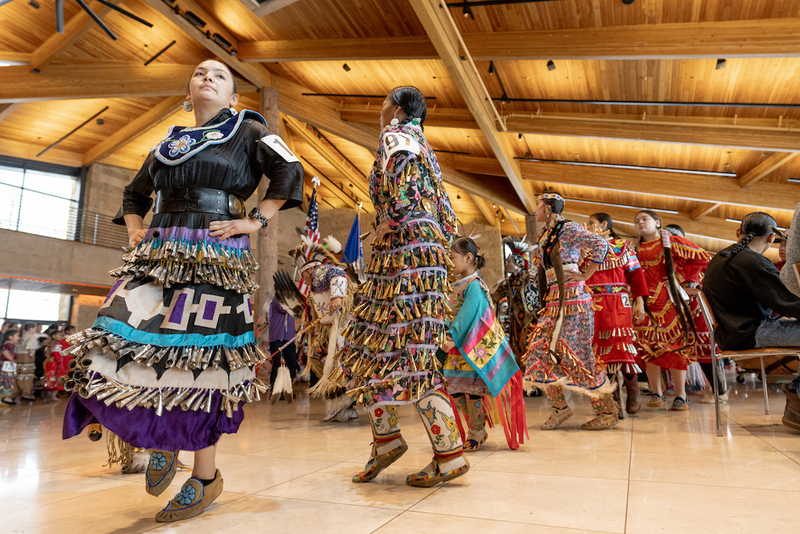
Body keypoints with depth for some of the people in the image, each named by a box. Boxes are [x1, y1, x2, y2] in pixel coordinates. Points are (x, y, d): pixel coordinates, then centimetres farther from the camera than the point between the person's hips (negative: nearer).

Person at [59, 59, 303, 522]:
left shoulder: (247, 131, 9)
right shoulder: (168, 144, 22)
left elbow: (290, 173, -3)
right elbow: (135, 194, 33)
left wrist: (255, 222, -8)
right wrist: (136, 231, 16)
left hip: (214, 258, -5)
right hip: (159, 255, 5)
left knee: (198, 359, -5)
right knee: (127, 346, -6)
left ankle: (206, 478, 10)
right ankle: (161, 443, 20)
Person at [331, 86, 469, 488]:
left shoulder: (395, 136, 0)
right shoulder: (421, 144, 26)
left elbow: (404, 168, -24)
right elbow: (447, 219, 22)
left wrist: (387, 224, -12)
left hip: (406, 255, -10)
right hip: (427, 252, 10)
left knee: (409, 355, -10)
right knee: (364, 345, 12)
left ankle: (450, 456, -2)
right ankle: (386, 439, 18)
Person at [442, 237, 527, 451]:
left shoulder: (474, 285, -16)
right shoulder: (459, 284, 10)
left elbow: (466, 317, -23)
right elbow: (454, 314, 10)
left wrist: (453, 337, -27)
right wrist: (450, 337, 0)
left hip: (473, 347, -8)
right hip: (458, 347, 8)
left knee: (472, 389, 0)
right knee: (456, 389, 11)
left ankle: (477, 434, 18)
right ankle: (476, 429, 27)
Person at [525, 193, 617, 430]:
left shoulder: (568, 229, -8)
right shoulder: (545, 234, 16)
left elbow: (601, 245, -18)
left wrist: (585, 275, -13)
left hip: (572, 298, -8)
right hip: (554, 300, 8)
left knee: (577, 354, -5)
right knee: (540, 349, 2)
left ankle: (607, 412, 9)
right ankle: (559, 407, 13)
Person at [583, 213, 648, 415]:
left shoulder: (622, 246, 7)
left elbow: (635, 274, 1)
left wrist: (639, 301, -8)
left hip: (618, 305, -4)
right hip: (593, 306, 4)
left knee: (621, 347, -9)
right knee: (601, 349, 1)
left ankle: (633, 395, 6)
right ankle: (612, 397, 10)